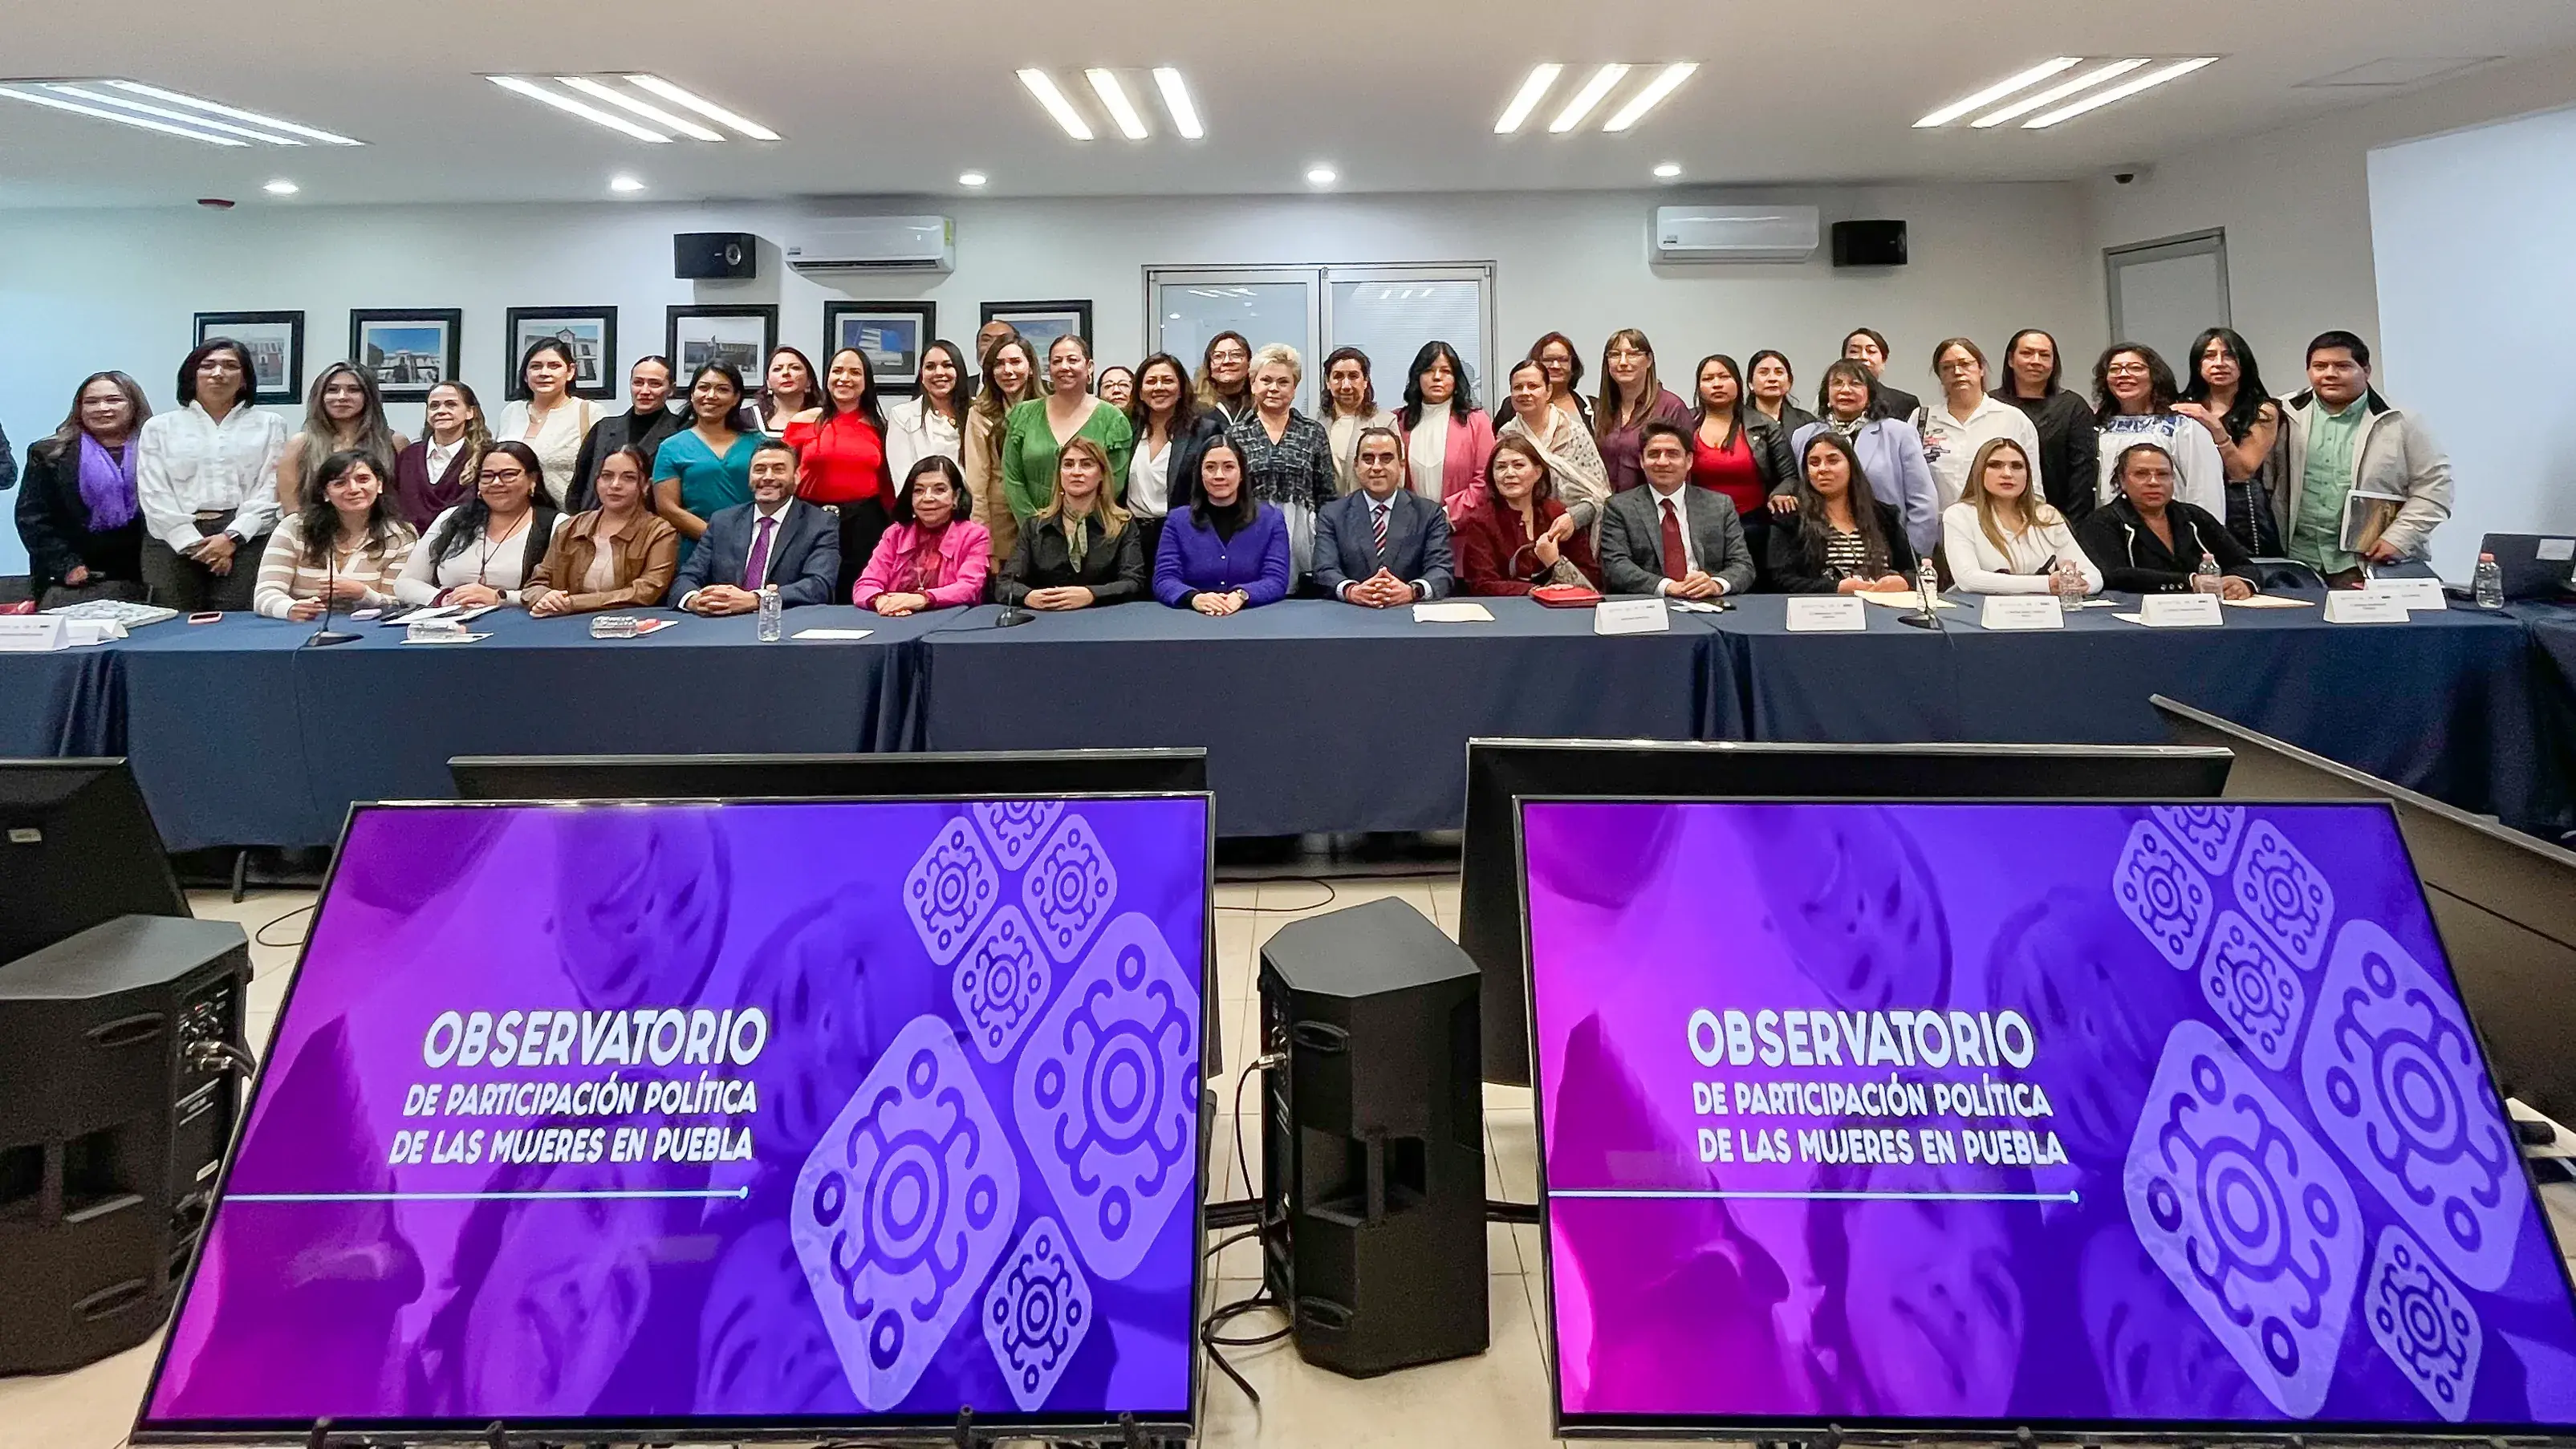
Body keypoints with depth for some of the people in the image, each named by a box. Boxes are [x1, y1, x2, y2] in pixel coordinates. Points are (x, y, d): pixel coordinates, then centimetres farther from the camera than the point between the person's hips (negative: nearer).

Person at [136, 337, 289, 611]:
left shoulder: (268, 425, 14)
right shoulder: (159, 427, 15)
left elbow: (270, 489, 3)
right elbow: (154, 495, 6)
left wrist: (232, 538, -10)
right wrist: (194, 545, -7)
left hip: (246, 539, -1)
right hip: (174, 541, 1)